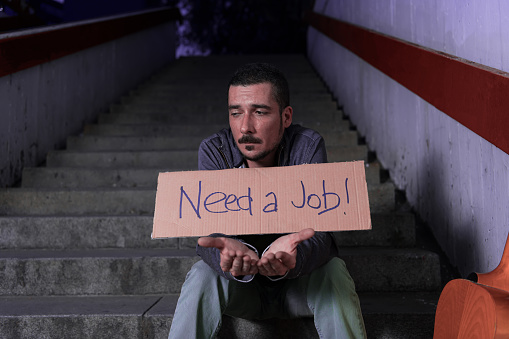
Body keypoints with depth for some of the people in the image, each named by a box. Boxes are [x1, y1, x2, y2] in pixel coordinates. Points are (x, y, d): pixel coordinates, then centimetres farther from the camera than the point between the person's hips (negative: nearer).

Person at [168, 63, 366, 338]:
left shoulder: (308, 147, -19)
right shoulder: (214, 150, -15)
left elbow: (319, 234, -28)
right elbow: (209, 234, -25)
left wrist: (289, 257, -53)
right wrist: (232, 254, -50)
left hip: (299, 279, 0)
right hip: (240, 286, 1)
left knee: (332, 273, -30)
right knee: (201, 277, -29)